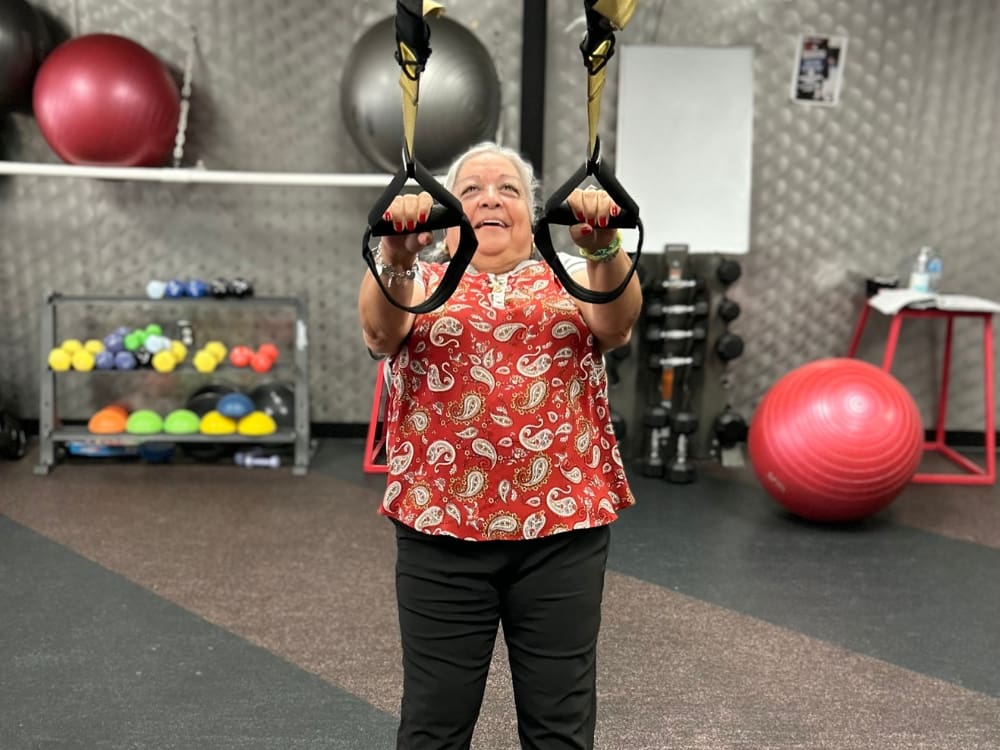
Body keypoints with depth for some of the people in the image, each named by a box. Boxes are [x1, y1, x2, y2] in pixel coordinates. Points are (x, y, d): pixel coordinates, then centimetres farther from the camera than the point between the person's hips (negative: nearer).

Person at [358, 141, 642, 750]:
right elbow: (380, 327, -14)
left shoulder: (569, 277, 9)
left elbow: (616, 321, -12)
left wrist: (605, 248, -32)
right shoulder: (421, 280, 8)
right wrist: (395, 256, -34)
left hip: (563, 525, 1)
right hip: (442, 526, 0)